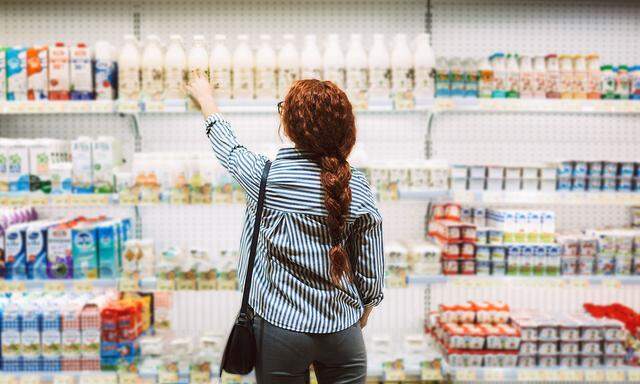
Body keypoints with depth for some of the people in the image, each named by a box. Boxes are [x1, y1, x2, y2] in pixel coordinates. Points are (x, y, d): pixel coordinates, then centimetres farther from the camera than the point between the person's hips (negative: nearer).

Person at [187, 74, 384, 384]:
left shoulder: (264, 177, -14)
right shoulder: (357, 187, -11)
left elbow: (227, 148, 9)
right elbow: (371, 274, -5)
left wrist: (205, 98, 26)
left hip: (280, 327, -1)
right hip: (342, 331, 1)